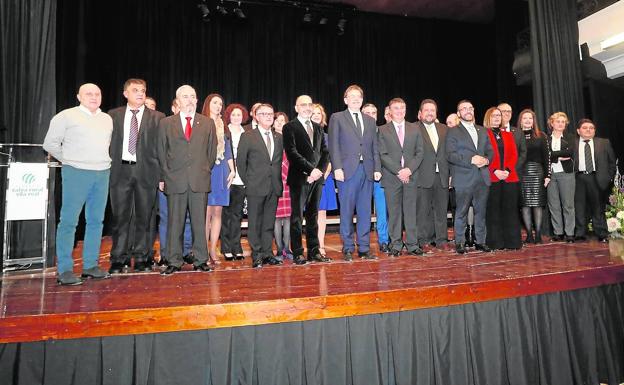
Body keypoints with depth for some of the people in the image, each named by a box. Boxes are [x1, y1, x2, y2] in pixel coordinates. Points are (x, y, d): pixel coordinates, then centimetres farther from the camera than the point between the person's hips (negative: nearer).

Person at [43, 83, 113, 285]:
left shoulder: (107, 119, 14)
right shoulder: (66, 116, 1)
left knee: (96, 221, 7)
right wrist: (69, 160, 6)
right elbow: (50, 143, 3)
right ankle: (64, 270, 2)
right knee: (68, 221, -4)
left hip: (103, 174, 5)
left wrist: (101, 162, 12)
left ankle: (90, 265, 15)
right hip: (76, 173, -5)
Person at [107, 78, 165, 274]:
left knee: (144, 217, 5)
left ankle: (142, 258, 16)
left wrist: (160, 174, -5)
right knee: (120, 216, 5)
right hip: (120, 170, 1)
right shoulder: (113, 115, 11)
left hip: (146, 171, -1)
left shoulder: (157, 117, 6)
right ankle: (119, 258, 16)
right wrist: (107, 169, 1)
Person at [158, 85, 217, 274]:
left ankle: (200, 260, 13)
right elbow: (161, 153, 9)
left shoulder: (208, 123, 11)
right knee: (175, 222, 3)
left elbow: (212, 151, 14)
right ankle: (174, 262, 13)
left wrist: (205, 171, 9)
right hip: (175, 180, 0)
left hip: (200, 180, 0)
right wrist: (163, 177, 5)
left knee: (199, 221, 3)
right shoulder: (166, 123, 10)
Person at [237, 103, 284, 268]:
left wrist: (278, 181, 7)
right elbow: (240, 161, 1)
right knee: (255, 223, 2)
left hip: (274, 187, 4)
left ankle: (267, 254, 18)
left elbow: (280, 161, 14)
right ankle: (257, 256, 11)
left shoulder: (279, 137, 13)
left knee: (269, 222, 9)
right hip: (256, 187, -4)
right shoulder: (247, 136, 1)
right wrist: (247, 181, -1)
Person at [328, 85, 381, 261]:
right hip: (347, 170, -4)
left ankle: (364, 248, 14)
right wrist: (337, 168, -11)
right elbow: (334, 145, -2)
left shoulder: (370, 121, 19)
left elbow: (374, 147, 16)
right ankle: (348, 249, 10)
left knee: (365, 211, 6)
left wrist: (377, 168, 6)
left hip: (367, 171, 4)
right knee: (347, 211, 0)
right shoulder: (337, 118, 6)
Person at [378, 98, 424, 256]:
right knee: (394, 212, 2)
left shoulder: (415, 129, 13)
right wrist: (398, 171, -12)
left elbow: (419, 153, 7)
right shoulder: (383, 130, 5)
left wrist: (409, 170, -8)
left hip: (410, 176, 2)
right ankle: (396, 245, 11)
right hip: (391, 177, -2)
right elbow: (383, 155, -3)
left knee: (411, 211, 3)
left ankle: (412, 244, 10)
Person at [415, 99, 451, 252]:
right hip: (424, 176, -4)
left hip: (442, 176, 5)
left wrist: (450, 173, 6)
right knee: (424, 210, 2)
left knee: (441, 209, 9)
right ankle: (424, 241, 12)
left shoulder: (444, 129, 15)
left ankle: (441, 239, 19)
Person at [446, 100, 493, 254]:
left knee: (481, 211, 9)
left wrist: (486, 159, -5)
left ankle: (480, 241, 19)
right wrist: (471, 159, -18)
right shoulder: (453, 132, 0)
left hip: (483, 178, 5)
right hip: (464, 179, -5)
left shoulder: (482, 131, 18)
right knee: (461, 212, 1)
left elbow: (490, 150, 17)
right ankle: (460, 242, 10)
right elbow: (450, 155, -10)